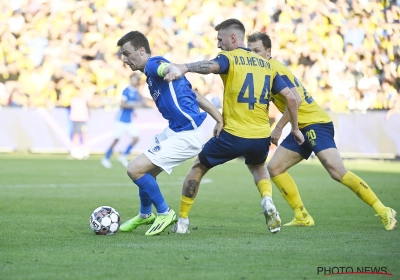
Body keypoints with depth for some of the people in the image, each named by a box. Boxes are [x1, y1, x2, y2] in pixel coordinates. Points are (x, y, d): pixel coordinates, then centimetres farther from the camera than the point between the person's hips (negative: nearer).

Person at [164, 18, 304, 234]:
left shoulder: (229, 58, -3)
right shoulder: (266, 64, 13)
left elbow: (211, 66, -28)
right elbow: (291, 97, 11)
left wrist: (183, 68, -45)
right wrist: (295, 128, 22)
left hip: (233, 135, -5)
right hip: (262, 136, 5)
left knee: (198, 167, 18)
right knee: (258, 167, 36)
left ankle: (182, 221, 16)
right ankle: (268, 202, 6)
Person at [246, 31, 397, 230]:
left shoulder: (274, 69, -13)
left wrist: (278, 128, -18)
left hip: (315, 123, -10)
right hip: (302, 128, 10)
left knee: (337, 171, -23)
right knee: (274, 168, 4)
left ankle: (383, 211, -18)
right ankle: (302, 217, 7)